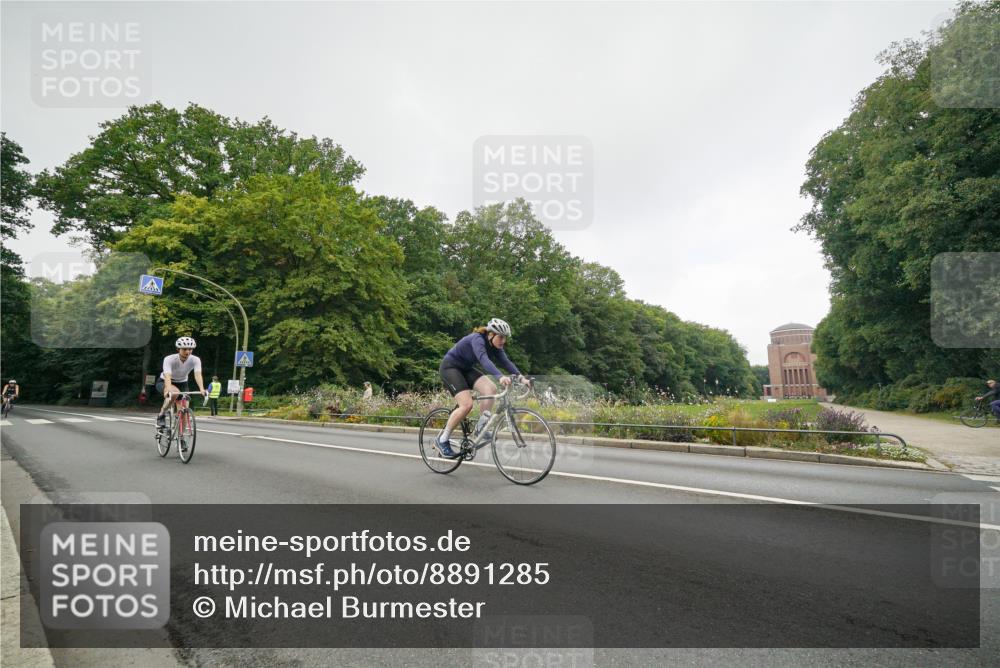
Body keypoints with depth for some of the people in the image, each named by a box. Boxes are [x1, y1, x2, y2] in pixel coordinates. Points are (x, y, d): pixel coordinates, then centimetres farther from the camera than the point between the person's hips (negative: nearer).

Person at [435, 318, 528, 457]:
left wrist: (521, 377, -26)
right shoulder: (477, 339, -29)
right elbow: (484, 361, -46)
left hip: (465, 369, 8)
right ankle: (442, 440, -7)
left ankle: (480, 427, -5)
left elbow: (506, 362, -11)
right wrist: (500, 377, -59)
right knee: (467, 405, -21)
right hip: (449, 367, -8)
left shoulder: (494, 345, -4)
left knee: (491, 388, -16)